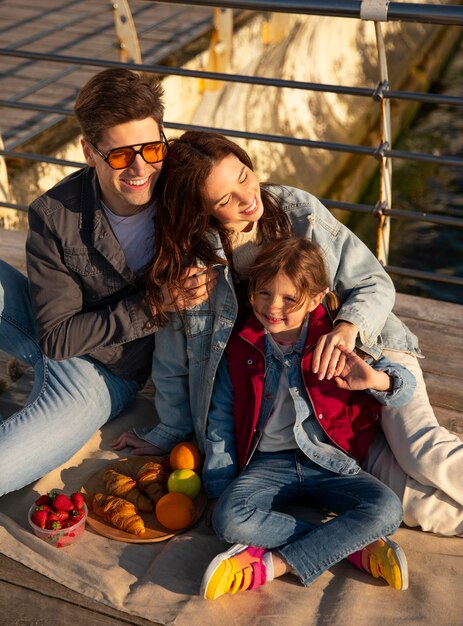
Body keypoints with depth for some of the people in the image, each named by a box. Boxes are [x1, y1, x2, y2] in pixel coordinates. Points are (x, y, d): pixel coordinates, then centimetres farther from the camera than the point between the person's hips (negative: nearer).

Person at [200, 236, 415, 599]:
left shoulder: (336, 342, -3)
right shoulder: (240, 349, 3)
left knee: (387, 510, -27)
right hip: (268, 464, 1)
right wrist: (219, 485, 1)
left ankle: (271, 564, -24)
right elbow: (220, 421, 9)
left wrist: (375, 379, -27)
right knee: (229, 518, -28)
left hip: (331, 464, -1)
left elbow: (406, 388, -3)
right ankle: (357, 549, -20)